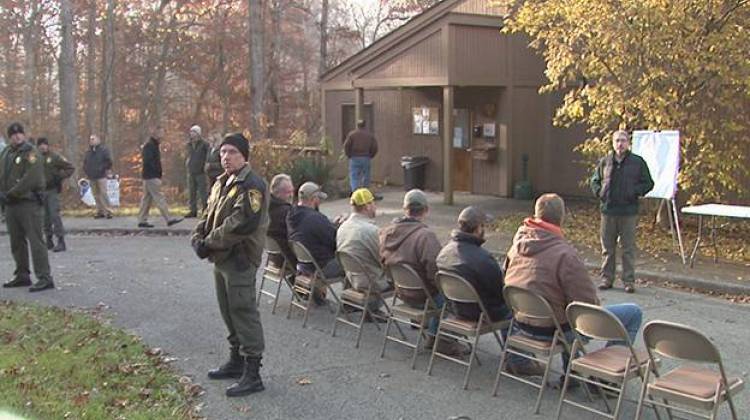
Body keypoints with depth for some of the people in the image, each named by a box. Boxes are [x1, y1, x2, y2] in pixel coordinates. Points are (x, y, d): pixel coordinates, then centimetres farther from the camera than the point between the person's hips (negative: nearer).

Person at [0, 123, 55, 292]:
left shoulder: (31, 152, -8)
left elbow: (30, 179, -18)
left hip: (29, 203, -8)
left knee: (35, 240, -10)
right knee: (17, 242, 14)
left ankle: (45, 278, -11)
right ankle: (22, 276, 25)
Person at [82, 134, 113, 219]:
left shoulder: (103, 149, -1)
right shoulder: (88, 151, 14)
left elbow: (109, 160, -3)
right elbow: (85, 163, 20)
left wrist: (108, 170, -7)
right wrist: (86, 172, 12)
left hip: (101, 176, -5)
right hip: (91, 177, 5)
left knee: (103, 194, -10)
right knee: (96, 195, 7)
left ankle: (107, 211, -7)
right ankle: (100, 211, 12)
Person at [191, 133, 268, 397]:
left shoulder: (251, 186, -16)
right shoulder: (221, 183, 15)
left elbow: (242, 224, -25)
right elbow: (208, 215, 19)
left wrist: (209, 243, -17)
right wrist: (198, 237, -1)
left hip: (240, 260, -10)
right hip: (221, 258, 10)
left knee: (244, 313, -6)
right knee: (229, 312, 18)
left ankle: (252, 375, 0)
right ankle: (237, 361, 33)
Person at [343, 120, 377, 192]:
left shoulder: (352, 134, 1)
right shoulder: (370, 135, 8)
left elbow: (346, 146, -8)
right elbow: (375, 147, -1)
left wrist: (349, 156, 3)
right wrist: (370, 156, 9)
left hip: (354, 158, -2)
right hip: (366, 159, 2)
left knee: (354, 178, -3)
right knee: (366, 178, 10)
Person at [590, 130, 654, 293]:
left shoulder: (638, 162, 3)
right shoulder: (604, 162, 9)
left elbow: (648, 183, 6)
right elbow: (594, 180, 20)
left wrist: (635, 191, -10)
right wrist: (599, 191, 0)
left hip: (629, 212, -2)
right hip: (608, 210, 2)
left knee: (628, 248, 1)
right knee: (607, 247, 7)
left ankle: (629, 281, 8)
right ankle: (606, 278, 17)